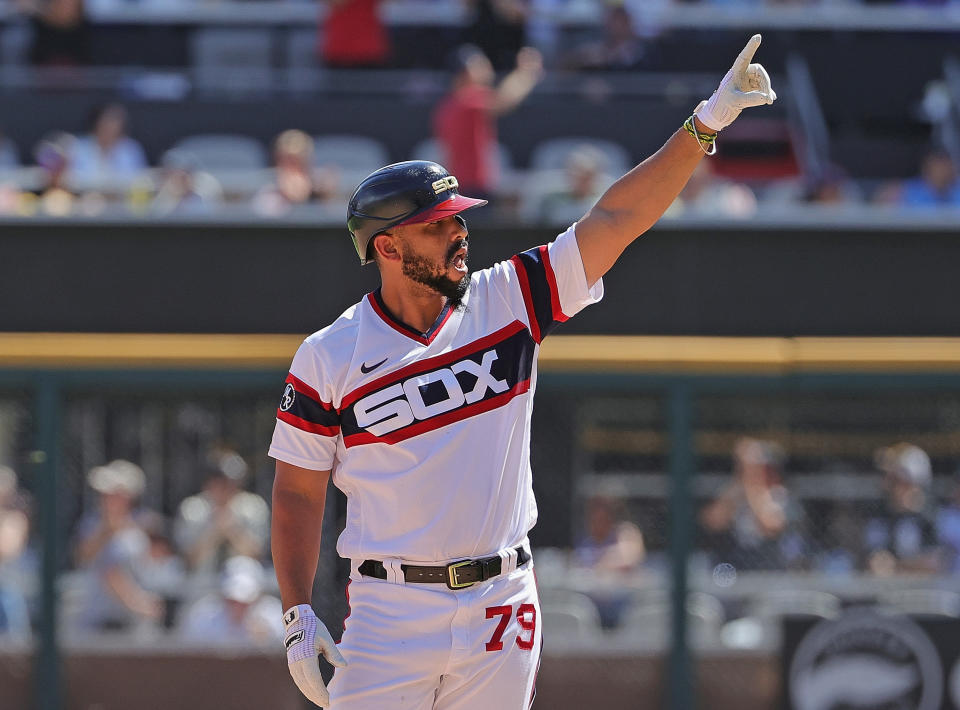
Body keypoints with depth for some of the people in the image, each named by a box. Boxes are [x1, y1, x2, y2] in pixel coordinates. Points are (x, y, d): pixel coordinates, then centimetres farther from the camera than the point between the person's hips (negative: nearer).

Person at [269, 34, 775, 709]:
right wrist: (298, 616, -4)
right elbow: (298, 492, 2)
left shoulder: (506, 303, 3)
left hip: (501, 604, 3)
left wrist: (707, 123, -11)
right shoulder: (329, 357, -3)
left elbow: (616, 219, -3)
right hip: (390, 609, -3)